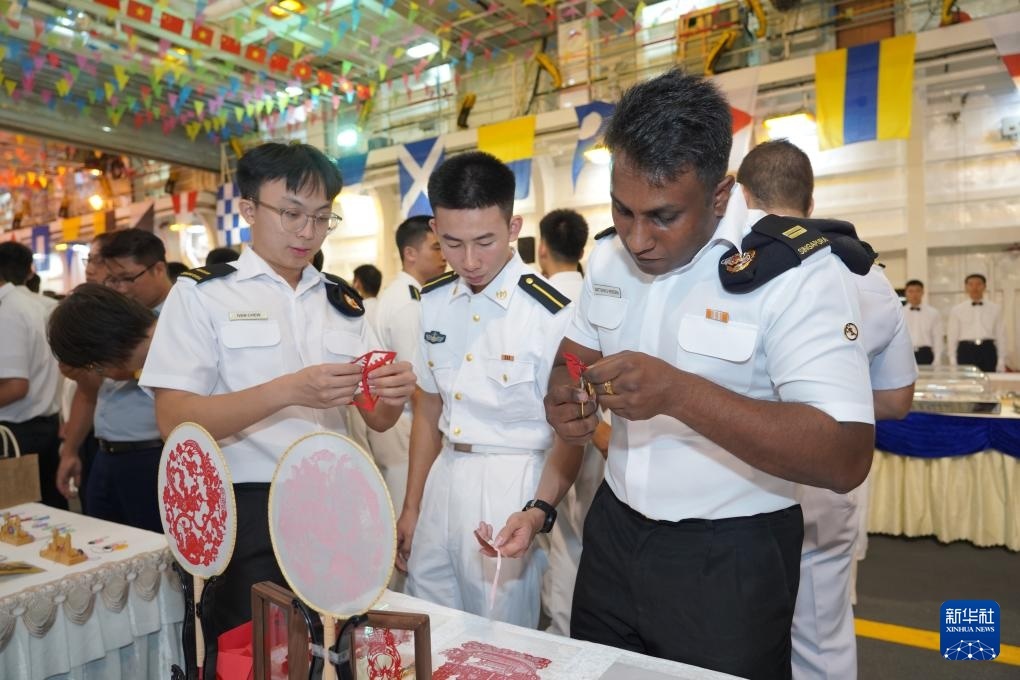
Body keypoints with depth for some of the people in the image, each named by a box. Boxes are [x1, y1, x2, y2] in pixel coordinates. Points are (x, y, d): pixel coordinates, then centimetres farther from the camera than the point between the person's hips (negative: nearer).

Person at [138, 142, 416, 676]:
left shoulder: (344, 302, 8)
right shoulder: (202, 294, -4)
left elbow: (376, 420, 7)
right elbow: (174, 421, -13)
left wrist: (393, 395, -17)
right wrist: (287, 391, -26)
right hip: (248, 514, -4)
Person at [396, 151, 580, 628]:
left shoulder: (552, 315, -16)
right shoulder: (432, 303, 3)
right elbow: (428, 411, 11)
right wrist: (411, 508, 14)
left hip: (514, 486, -5)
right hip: (444, 479, 6)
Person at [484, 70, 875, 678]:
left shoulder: (797, 272, -20)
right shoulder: (609, 256, -1)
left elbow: (847, 457, -25)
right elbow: (573, 358, 12)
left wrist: (677, 393, -35)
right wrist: (565, 398, -12)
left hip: (729, 563, -5)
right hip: (613, 537, 6)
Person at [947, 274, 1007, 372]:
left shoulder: (995, 309, 9)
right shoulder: (956, 310, 6)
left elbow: (1000, 336, 8)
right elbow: (952, 337, 6)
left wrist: (1001, 361, 4)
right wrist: (953, 362, 2)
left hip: (988, 351, 1)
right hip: (966, 351, -1)